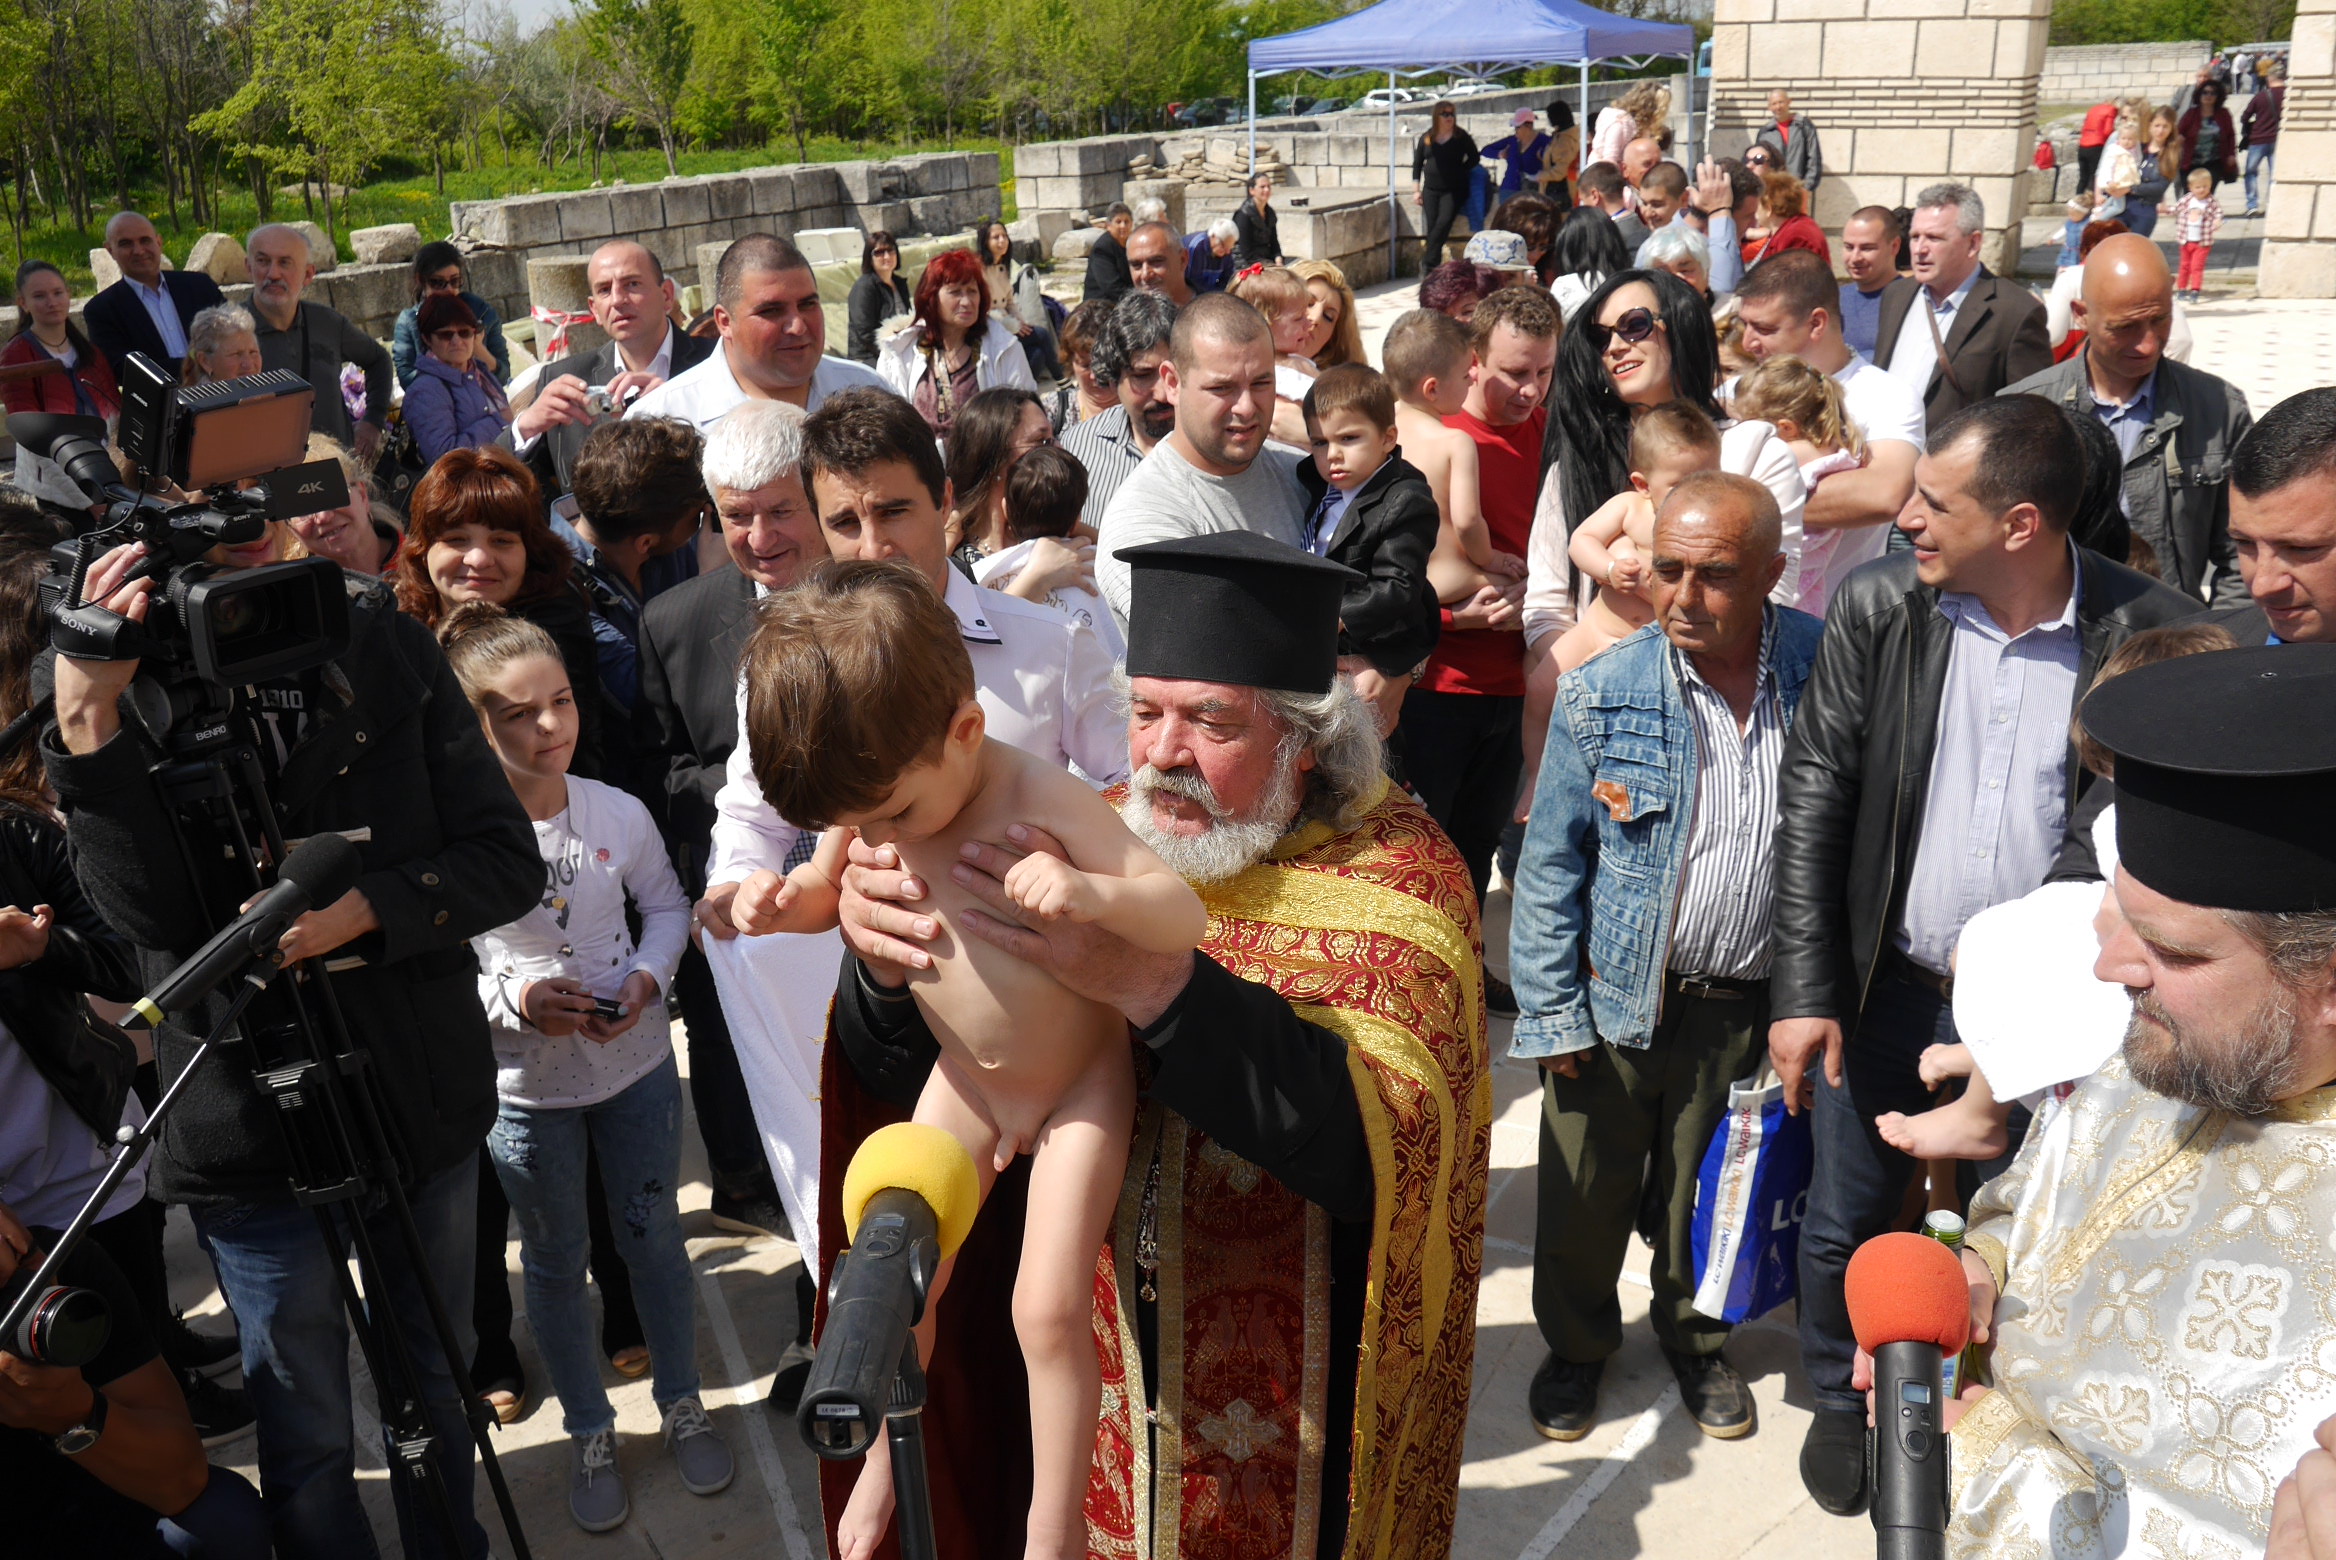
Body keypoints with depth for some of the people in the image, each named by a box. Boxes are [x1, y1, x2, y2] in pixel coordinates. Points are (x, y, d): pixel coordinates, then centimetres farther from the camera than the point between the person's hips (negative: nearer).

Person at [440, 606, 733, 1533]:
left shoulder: (618, 812, -11)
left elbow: (666, 906, 5)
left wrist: (649, 977, -13)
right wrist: (515, 998, -23)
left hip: (635, 1064, 2)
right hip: (524, 1087, -2)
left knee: (655, 1237, 18)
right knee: (555, 1264, 16)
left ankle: (682, 1407, 39)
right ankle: (590, 1434, 36)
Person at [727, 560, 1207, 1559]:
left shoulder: (1041, 800, -28)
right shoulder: (866, 802, -12)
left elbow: (1185, 916, -28)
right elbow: (825, 893, 8)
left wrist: (1095, 894, -49)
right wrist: (776, 903, -15)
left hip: (1079, 1085, -5)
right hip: (964, 1082, 5)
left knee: (1048, 1307, -9)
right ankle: (887, 1453, 36)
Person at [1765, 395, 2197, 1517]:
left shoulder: (2152, 636, -13)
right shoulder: (1877, 606, -8)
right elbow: (1812, 799, -6)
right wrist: (1804, 990, -9)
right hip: (1887, 986, 1)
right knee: (1847, 1221, 15)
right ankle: (1841, 1402, 42)